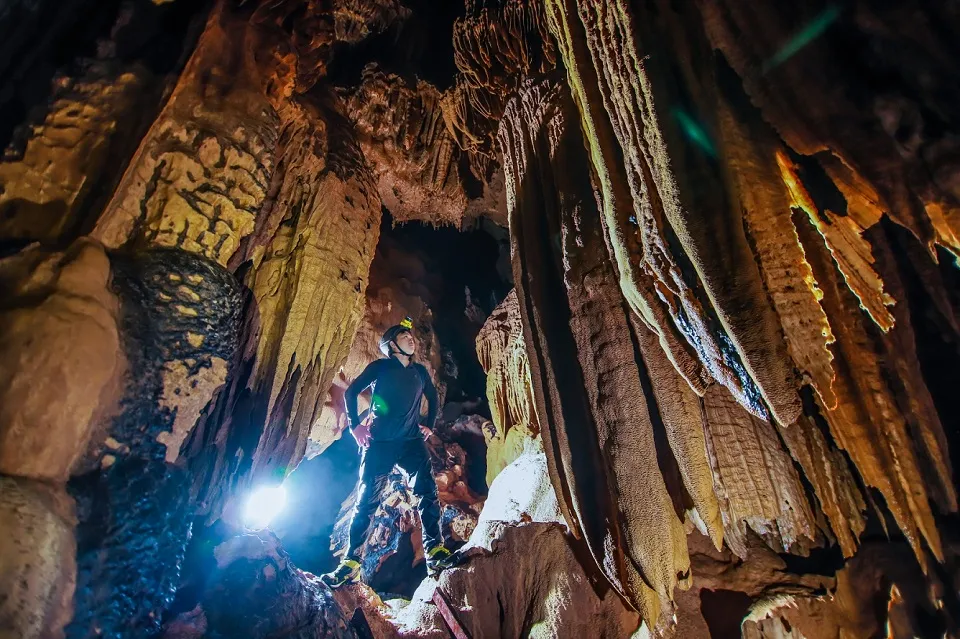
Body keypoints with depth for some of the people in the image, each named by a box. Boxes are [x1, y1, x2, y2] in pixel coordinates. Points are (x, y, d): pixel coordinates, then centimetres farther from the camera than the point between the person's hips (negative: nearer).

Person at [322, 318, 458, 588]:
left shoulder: (420, 371, 13)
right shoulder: (380, 367, 3)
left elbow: (433, 397, 28)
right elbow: (351, 392, 4)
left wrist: (429, 425, 18)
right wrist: (355, 425, -4)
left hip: (412, 442, 3)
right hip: (380, 443, -3)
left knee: (427, 492, -14)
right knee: (366, 500, -2)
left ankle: (434, 550, -12)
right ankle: (350, 564, 4)